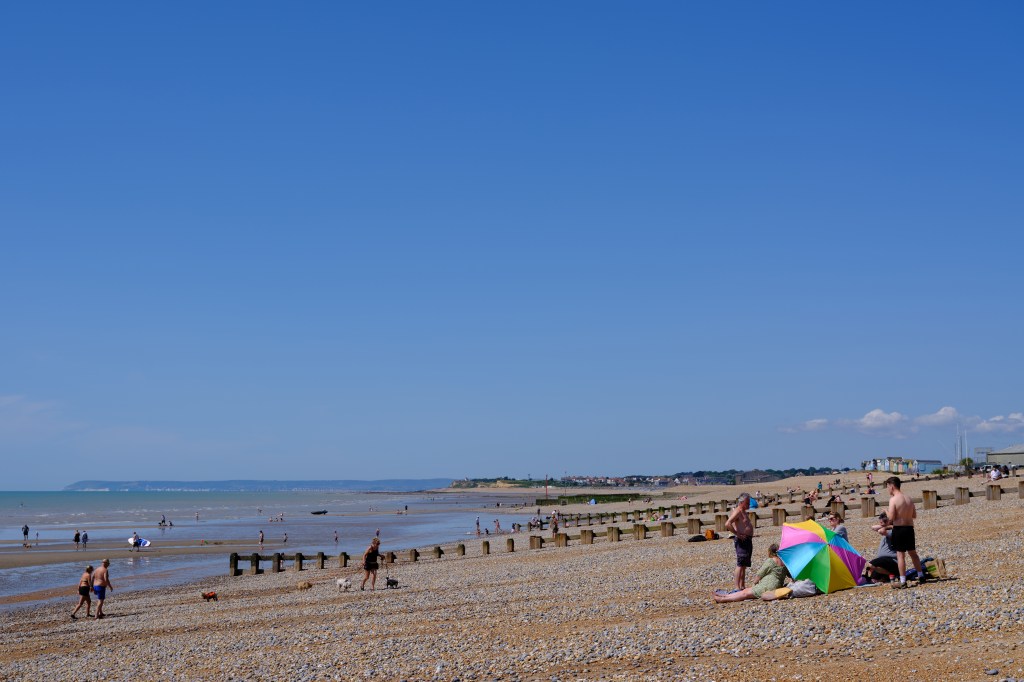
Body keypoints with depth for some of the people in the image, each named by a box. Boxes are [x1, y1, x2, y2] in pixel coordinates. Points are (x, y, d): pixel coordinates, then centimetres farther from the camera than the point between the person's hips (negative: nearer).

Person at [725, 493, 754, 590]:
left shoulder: (743, 512, 17)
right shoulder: (737, 511, -14)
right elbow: (727, 524, -27)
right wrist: (737, 534, -22)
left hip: (747, 540, 10)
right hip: (741, 541, -10)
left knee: (744, 565, 13)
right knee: (740, 564, -10)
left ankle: (742, 586, 19)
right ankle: (737, 587, -10)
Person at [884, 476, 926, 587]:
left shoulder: (893, 499, -13)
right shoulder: (909, 499, 9)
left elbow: (891, 518, -16)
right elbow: (914, 515, 14)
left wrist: (886, 512, 3)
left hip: (899, 529, -7)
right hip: (910, 528, 7)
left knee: (900, 555, -3)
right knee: (913, 553, 20)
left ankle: (903, 581, -4)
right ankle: (921, 575, 26)